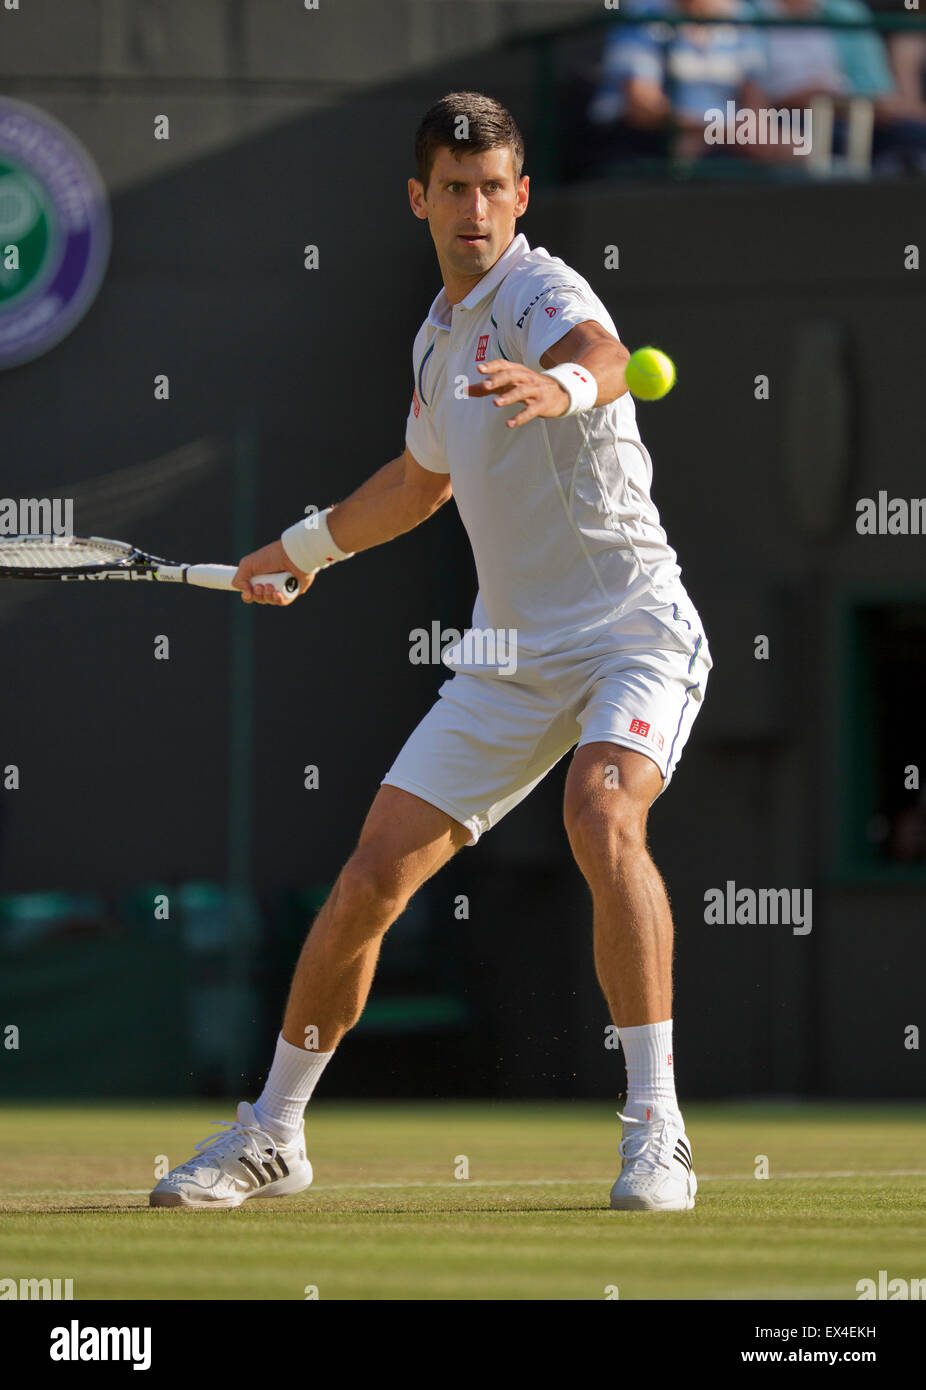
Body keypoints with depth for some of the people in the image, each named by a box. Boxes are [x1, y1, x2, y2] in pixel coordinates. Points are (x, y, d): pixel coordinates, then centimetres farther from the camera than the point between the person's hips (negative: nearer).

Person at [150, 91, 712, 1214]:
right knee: (373, 876, 1)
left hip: (631, 628, -7)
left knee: (604, 818, -34)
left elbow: (602, 356, -40)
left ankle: (655, 1132, -30)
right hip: (509, 650, 7)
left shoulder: (540, 291, -13)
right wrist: (303, 548, 43)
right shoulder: (436, 340, 13)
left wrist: (563, 384, -63)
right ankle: (271, 1135, 18)